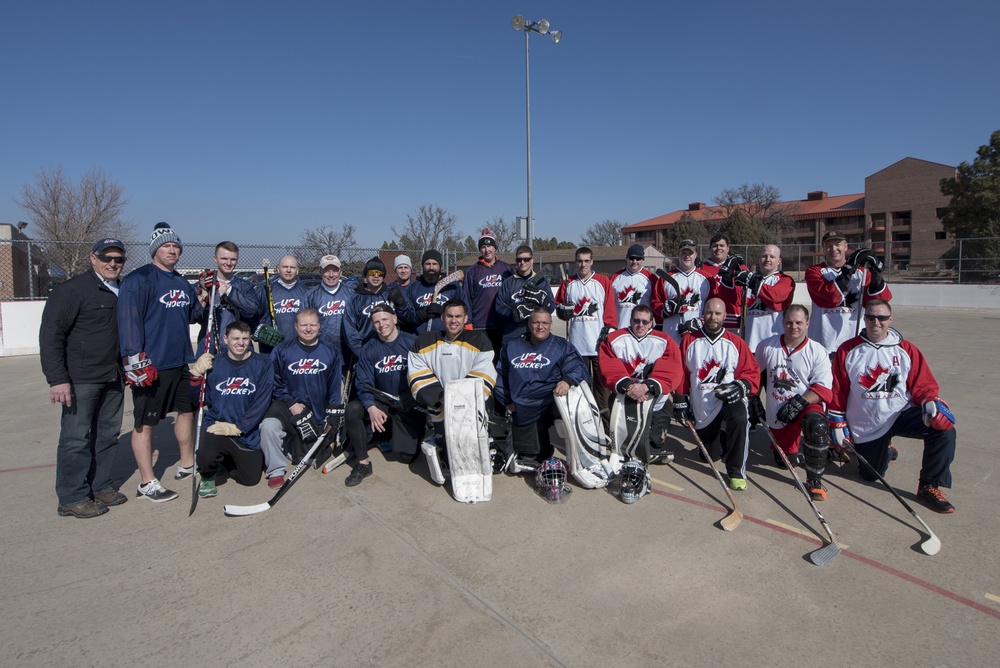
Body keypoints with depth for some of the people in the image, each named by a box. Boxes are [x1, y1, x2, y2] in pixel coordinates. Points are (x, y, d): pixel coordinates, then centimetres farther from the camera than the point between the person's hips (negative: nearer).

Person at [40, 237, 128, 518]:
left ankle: (101, 485, 25)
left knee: (108, 434, 13)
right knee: (77, 437, -1)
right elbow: (51, 335, -14)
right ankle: (73, 498, 8)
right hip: (81, 379, -7)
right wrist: (57, 379, -18)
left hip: (114, 379, 7)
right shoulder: (72, 290, -10)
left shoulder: (123, 293, 12)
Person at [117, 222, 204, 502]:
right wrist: (135, 360, -23)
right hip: (151, 366, -8)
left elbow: (193, 315, 23)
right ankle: (147, 483, 10)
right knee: (145, 423, 0)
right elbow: (128, 319, -18)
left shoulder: (182, 283, 14)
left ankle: (187, 464, 34)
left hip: (181, 362, 9)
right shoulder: (139, 279, -11)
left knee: (187, 410, 17)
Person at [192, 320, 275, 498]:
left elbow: (262, 402, -10)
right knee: (206, 455, -31)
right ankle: (207, 477, 8)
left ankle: (226, 461, 36)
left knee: (251, 478, 2)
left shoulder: (262, 364, -5)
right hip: (217, 425, -1)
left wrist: (238, 427, -16)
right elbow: (203, 400, -4)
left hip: (248, 432, 1)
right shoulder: (213, 364, -3)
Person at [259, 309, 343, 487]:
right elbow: (275, 382, -2)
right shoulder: (281, 350, 0)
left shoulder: (331, 353, 7)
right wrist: (291, 404, -13)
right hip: (287, 407, -2)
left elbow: (335, 387, 7)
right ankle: (276, 471, -15)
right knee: (269, 425, -32)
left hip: (319, 413, 2)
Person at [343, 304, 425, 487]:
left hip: (411, 405, -2)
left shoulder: (413, 342, -6)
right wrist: (371, 408, -21)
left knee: (406, 455, -10)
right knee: (353, 409, -26)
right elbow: (363, 383, -3)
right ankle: (362, 463, -12)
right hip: (382, 402, 2)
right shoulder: (369, 349, 3)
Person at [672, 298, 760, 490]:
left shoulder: (735, 342, 1)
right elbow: (680, 374, 6)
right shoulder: (689, 341, 3)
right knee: (710, 455, 5)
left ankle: (736, 470, -20)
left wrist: (742, 386, -18)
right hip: (701, 407, 2)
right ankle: (719, 436, 41)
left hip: (729, 399, -2)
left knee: (739, 419, -37)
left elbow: (752, 372, 1)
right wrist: (680, 401, 2)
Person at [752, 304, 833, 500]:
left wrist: (800, 402, -26)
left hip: (807, 406, -3)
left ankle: (814, 479, -20)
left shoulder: (817, 352, -8)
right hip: (776, 414, 3)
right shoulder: (766, 346, -1)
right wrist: (754, 399, 6)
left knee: (815, 424, -37)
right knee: (786, 460, 9)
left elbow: (824, 389, -13)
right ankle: (797, 442, 45)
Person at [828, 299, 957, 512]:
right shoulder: (847, 350, -3)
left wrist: (931, 402, -22)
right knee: (871, 475, 2)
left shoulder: (907, 350, 0)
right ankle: (885, 451, 39)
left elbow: (923, 385, 0)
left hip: (901, 413, 1)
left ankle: (929, 486, -10)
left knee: (943, 428, -26)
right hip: (866, 426, 0)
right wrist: (838, 423, 0)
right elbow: (837, 391, 1)